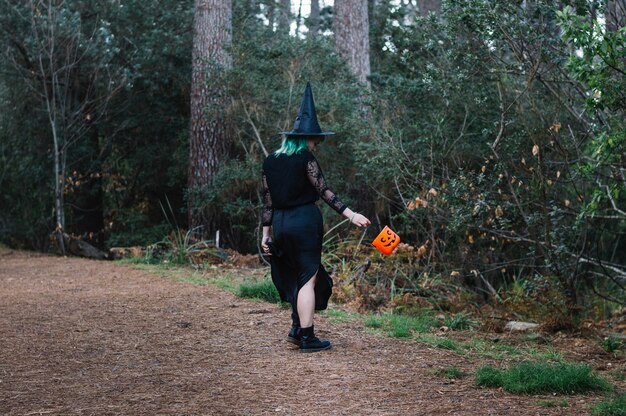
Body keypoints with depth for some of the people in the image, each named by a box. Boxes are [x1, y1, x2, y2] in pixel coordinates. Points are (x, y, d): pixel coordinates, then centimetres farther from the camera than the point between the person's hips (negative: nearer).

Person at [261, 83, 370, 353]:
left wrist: (266, 234, 13)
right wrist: (350, 214, -15)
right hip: (305, 221, -6)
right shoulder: (306, 159, -8)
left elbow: (267, 201, 10)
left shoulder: (270, 162, 10)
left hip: (280, 224, 6)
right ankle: (307, 338, -1)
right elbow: (324, 191, -13)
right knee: (308, 278, -1)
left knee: (295, 276, 20)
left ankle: (297, 328, 20)